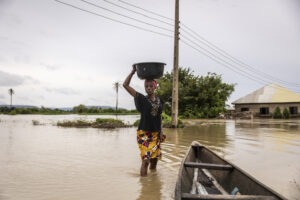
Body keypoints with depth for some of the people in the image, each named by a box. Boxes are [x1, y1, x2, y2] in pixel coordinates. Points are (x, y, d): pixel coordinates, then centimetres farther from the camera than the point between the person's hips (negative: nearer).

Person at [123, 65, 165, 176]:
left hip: (155, 134, 5)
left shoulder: (159, 101, 8)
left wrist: (161, 132, 9)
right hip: (144, 133, -4)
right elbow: (125, 85, -11)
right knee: (146, 159, -12)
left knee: (154, 159, 11)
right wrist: (133, 71, -10)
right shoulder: (141, 99, -4)